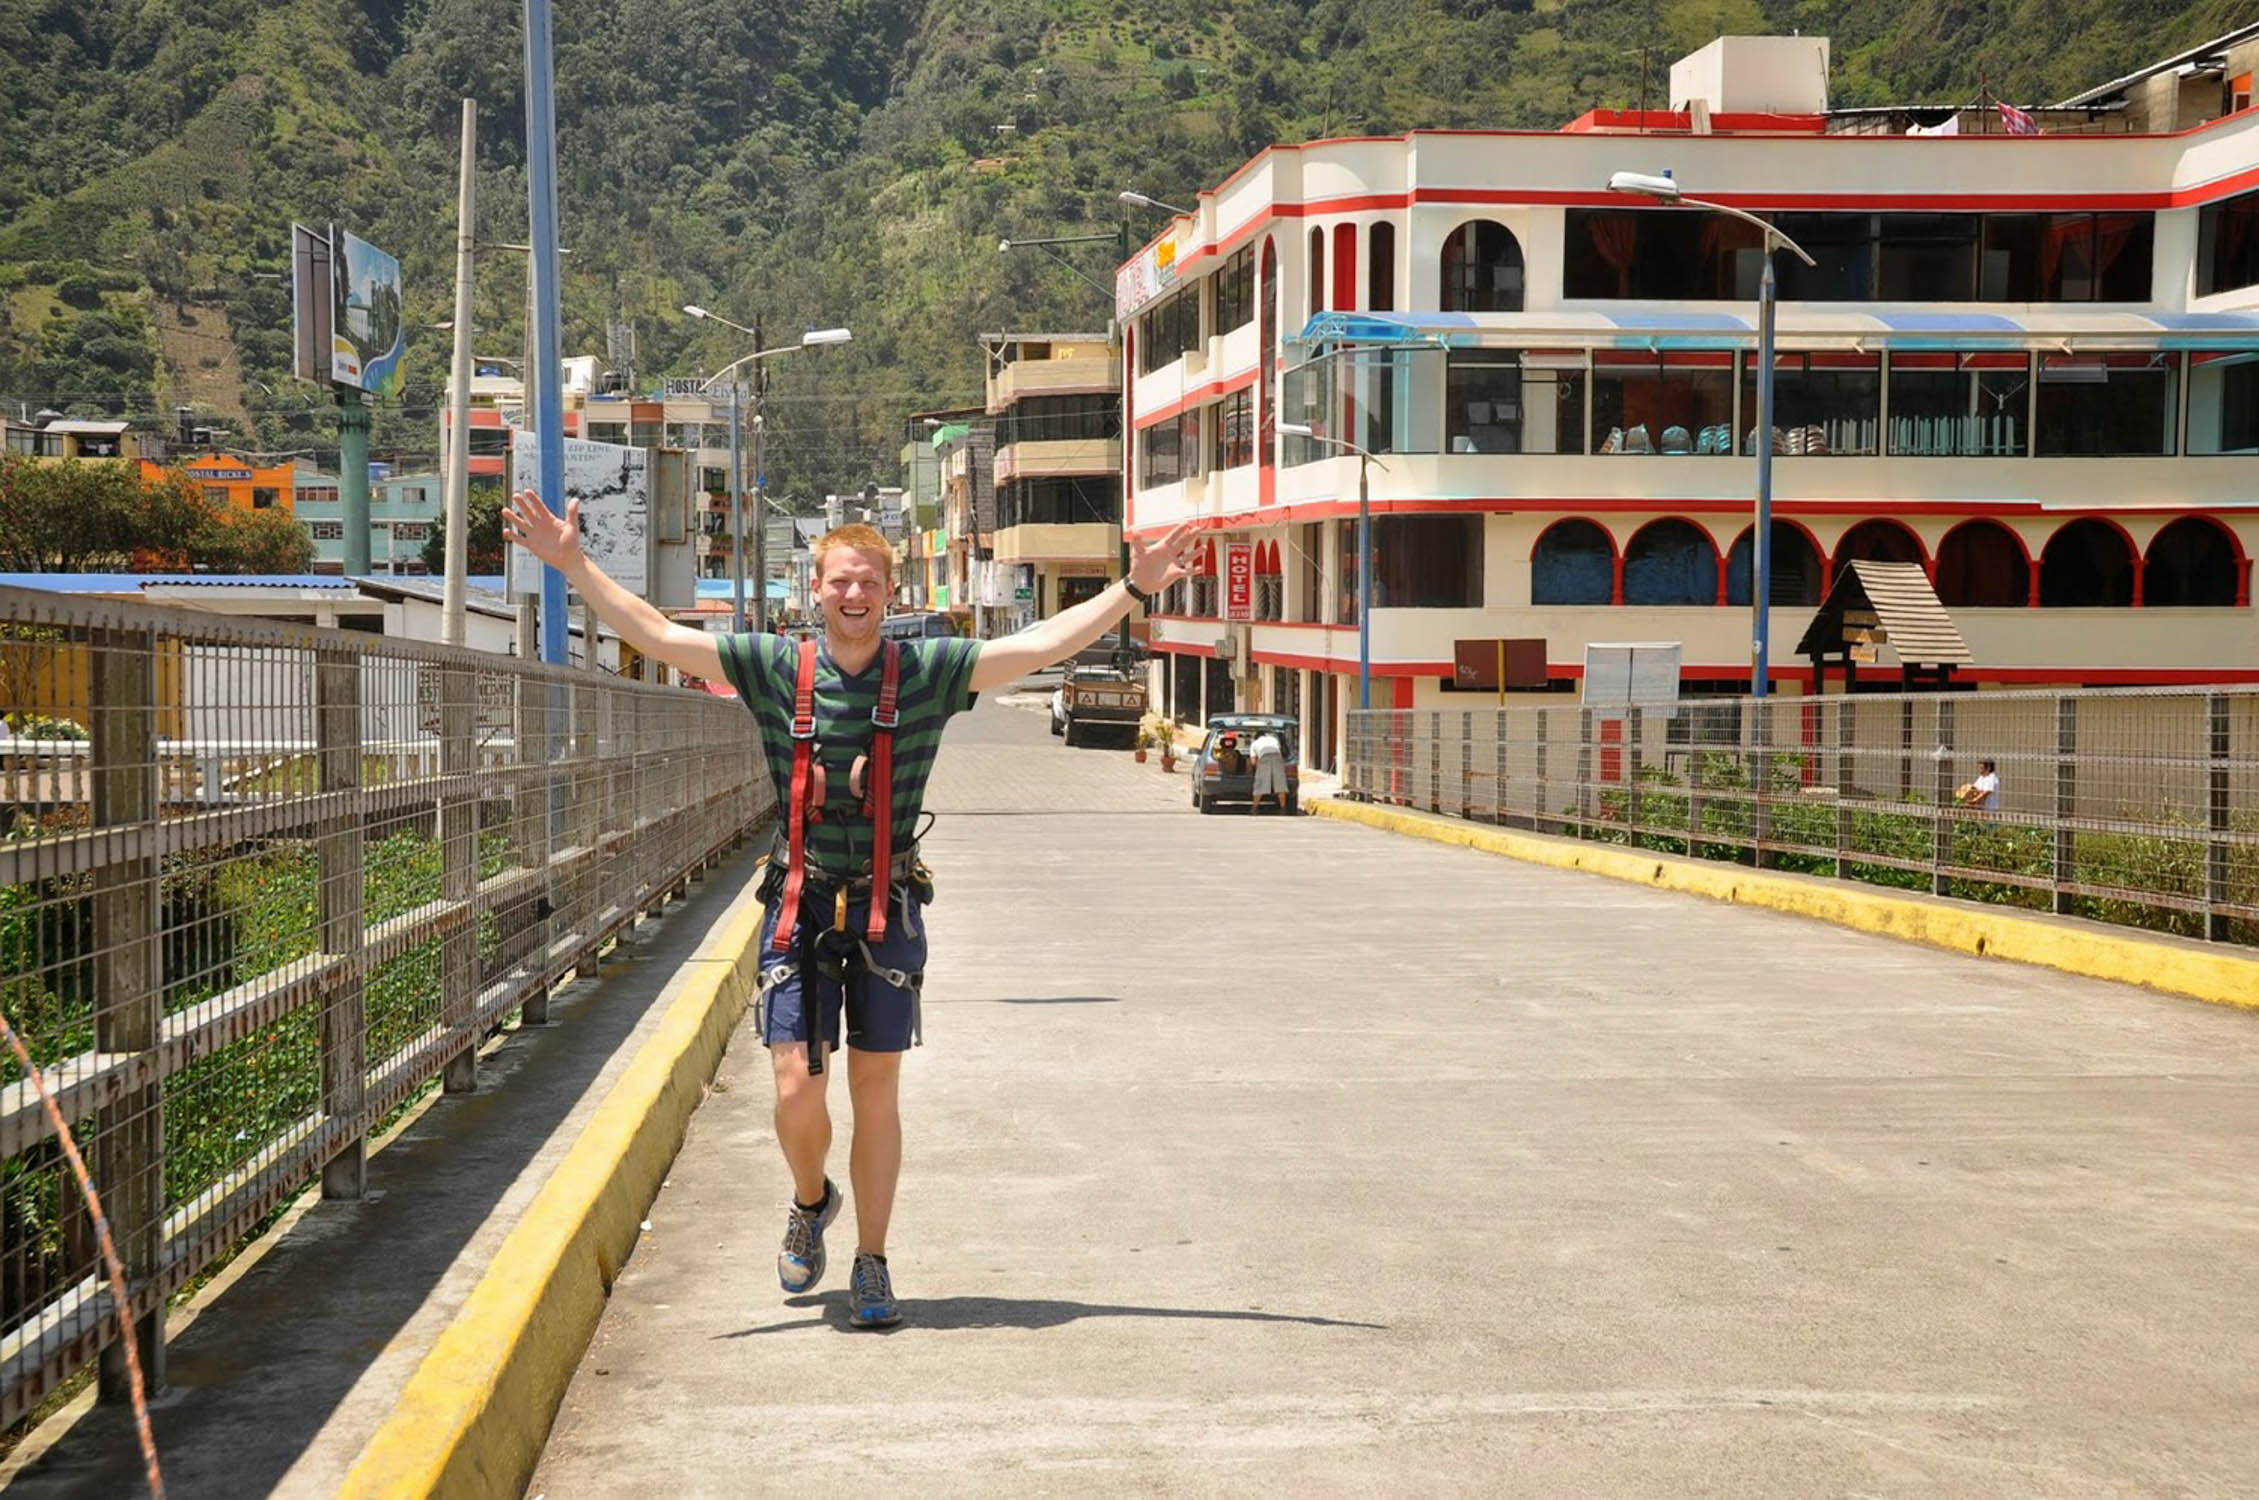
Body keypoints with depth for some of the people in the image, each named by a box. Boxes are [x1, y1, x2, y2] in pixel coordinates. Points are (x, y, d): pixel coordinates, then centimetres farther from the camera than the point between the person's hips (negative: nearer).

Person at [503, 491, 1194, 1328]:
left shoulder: (926, 672, -1)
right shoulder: (775, 668, 0)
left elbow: (1045, 643, -3)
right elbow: (656, 636, -1)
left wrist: (1132, 589, -10)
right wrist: (572, 564, -7)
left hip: (887, 910, 0)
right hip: (801, 904, 0)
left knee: (877, 1093, 4)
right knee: (797, 1094, -5)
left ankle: (871, 1264, 17)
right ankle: (811, 1202, 28)